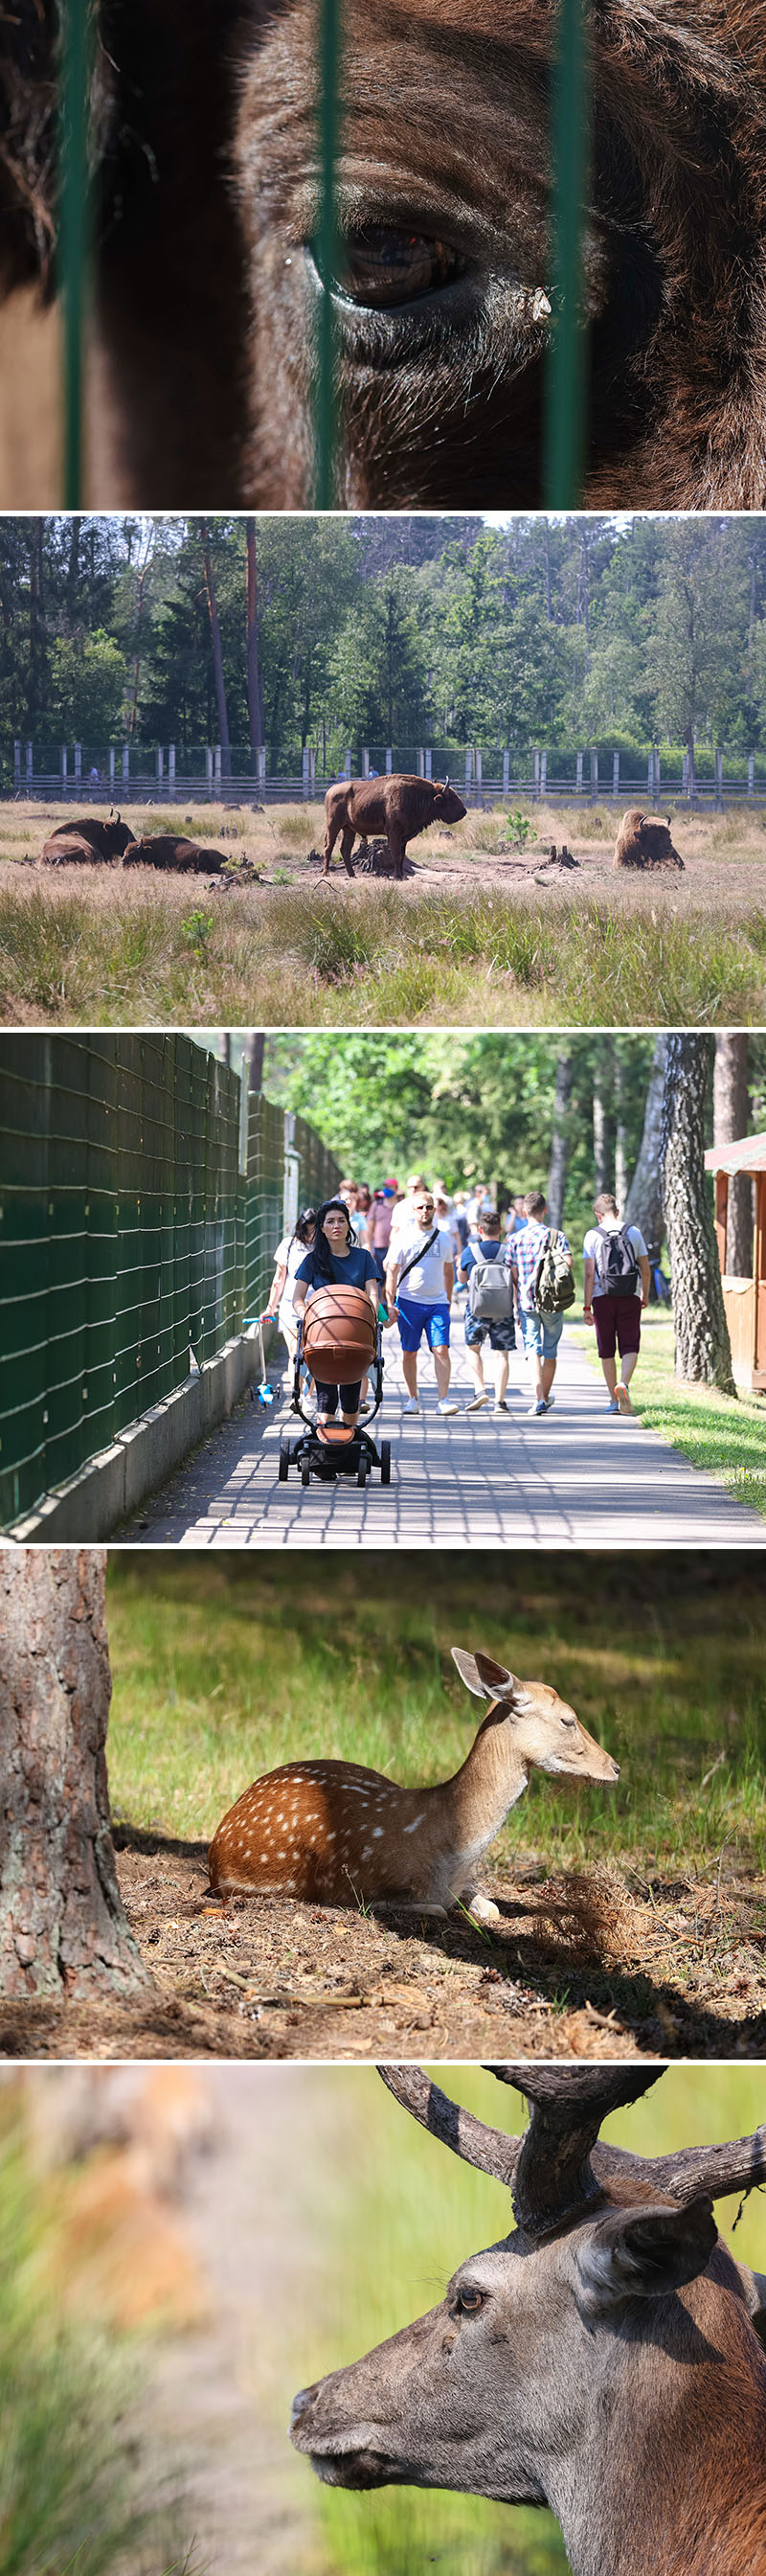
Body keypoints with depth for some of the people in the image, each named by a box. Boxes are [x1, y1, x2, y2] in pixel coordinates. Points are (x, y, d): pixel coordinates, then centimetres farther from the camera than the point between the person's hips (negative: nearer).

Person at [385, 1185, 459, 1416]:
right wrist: (390, 1303, -10)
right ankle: (412, 1399, 15)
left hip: (437, 1302, 1)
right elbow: (392, 1272, -2)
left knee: (441, 1350, -10)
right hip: (409, 1301, -1)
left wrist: (448, 1300, 19)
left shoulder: (444, 1238, 10)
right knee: (409, 1352, 4)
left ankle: (444, 1399, -11)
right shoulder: (403, 1238, 0)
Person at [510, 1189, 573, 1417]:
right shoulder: (556, 1235, -1)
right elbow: (569, 1262, -15)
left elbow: (513, 1276, 3)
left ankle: (539, 1398, -18)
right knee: (550, 1352, 14)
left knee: (533, 1350, -2)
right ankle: (546, 1397, 26)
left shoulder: (515, 1239, 2)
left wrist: (515, 1306, 10)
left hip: (527, 1302, 0)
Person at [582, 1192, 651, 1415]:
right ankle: (623, 1383, -26)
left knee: (607, 1350, 9)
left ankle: (613, 1400, 13)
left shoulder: (592, 1235, -1)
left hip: (602, 1297, -1)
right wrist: (645, 1296, 22)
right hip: (630, 1297, 1)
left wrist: (587, 1306, -4)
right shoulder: (634, 1232, 5)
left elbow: (589, 1273, -6)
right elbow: (645, 1270, 7)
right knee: (630, 1346, 2)